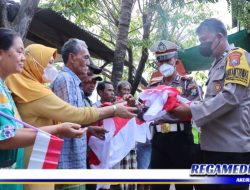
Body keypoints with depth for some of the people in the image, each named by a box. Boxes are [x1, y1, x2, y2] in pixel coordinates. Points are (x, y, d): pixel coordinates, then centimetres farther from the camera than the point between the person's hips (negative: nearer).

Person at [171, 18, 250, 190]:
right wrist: (186, 105, 6)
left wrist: (192, 111, -17)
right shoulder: (217, 64, 21)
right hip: (212, 145, 9)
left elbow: (231, 96, -19)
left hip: (232, 146, -9)